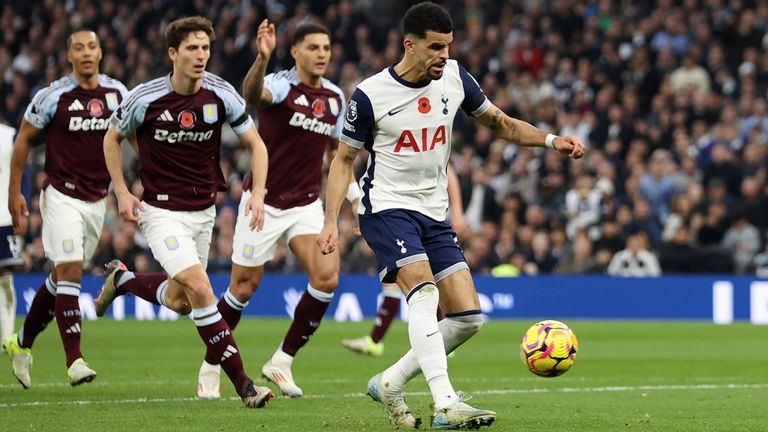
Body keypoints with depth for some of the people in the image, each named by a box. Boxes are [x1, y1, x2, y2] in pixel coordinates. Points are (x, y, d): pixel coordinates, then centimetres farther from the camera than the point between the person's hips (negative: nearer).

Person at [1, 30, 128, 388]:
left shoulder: (117, 94, 3)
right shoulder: (52, 96, -9)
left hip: (97, 199, 5)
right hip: (61, 196, -5)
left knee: (63, 277, 12)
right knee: (69, 271, -16)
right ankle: (74, 361, -17)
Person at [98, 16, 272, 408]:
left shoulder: (220, 94, -9)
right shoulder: (146, 98, -14)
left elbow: (255, 144, 0)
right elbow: (113, 138, 4)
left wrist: (258, 193, -14)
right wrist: (121, 192, -4)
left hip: (203, 210, 5)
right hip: (161, 210, -5)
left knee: (180, 302, 13)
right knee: (200, 290, -20)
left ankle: (122, 279, 42)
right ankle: (242, 384, -15)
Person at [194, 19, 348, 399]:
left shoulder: (335, 97, 4)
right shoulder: (281, 85, -15)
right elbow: (252, 93, -41)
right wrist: (262, 58, -60)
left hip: (306, 204, 5)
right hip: (264, 203, -5)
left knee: (327, 277, -14)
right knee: (243, 288, 1)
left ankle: (282, 360, 1)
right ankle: (210, 366, 22)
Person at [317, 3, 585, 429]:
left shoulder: (454, 78, 1)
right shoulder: (370, 95, -11)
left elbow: (501, 124, 13)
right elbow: (343, 159, -2)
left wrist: (551, 140, -2)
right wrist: (330, 222, -12)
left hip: (433, 214, 6)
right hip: (388, 207, -6)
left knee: (467, 317, -3)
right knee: (423, 289, -29)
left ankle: (389, 383, 13)